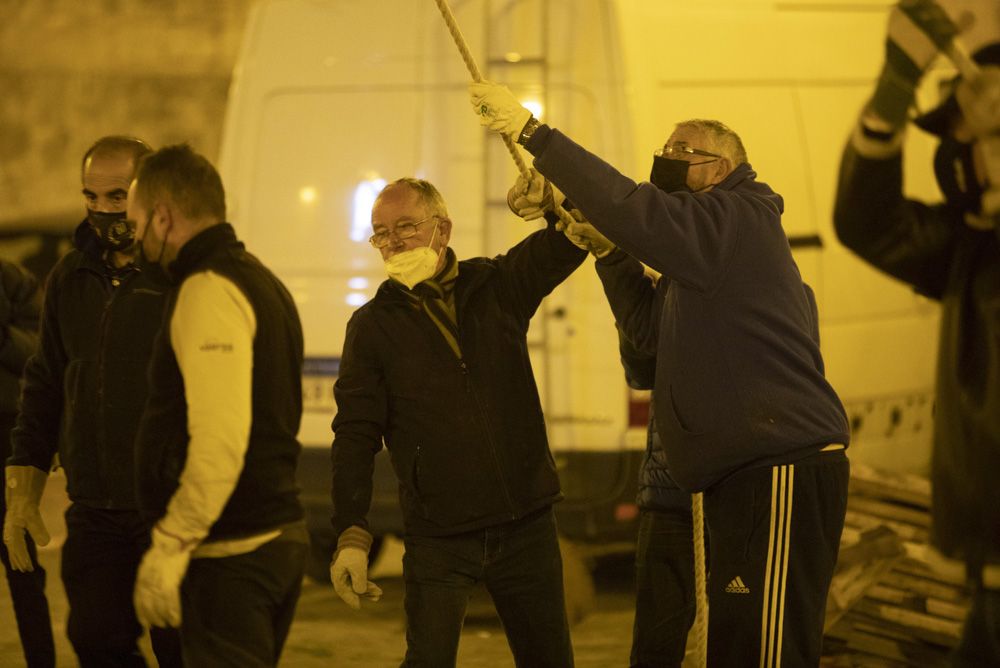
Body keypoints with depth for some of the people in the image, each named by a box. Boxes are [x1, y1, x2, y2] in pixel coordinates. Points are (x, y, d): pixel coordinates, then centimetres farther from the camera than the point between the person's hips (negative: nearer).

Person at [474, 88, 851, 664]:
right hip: (743, 480, 11)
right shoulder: (716, 242, 25)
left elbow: (634, 209, -21)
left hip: (783, 475, -11)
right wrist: (611, 252, 12)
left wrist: (532, 131, -18)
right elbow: (655, 331, 25)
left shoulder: (738, 219, -8)